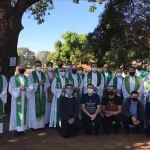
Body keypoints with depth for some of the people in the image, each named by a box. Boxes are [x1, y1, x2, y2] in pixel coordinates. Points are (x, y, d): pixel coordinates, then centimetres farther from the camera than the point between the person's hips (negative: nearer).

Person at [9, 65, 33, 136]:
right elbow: (10, 89, -6)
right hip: (16, 98, -3)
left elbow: (31, 87, 0)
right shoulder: (13, 78, 1)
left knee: (24, 113, 7)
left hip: (24, 98, 3)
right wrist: (18, 88, -19)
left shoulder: (27, 79, 8)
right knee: (16, 113, -3)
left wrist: (25, 88, -18)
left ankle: (22, 128, 16)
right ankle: (16, 129, 4)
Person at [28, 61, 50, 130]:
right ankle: (33, 125, 6)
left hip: (42, 94, 4)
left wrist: (43, 84, -12)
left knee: (42, 109, 6)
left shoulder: (43, 74, 12)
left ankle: (41, 124, 14)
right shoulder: (31, 74, -1)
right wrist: (38, 84, -15)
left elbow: (48, 83, 7)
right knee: (34, 110, -2)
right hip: (34, 95, -4)